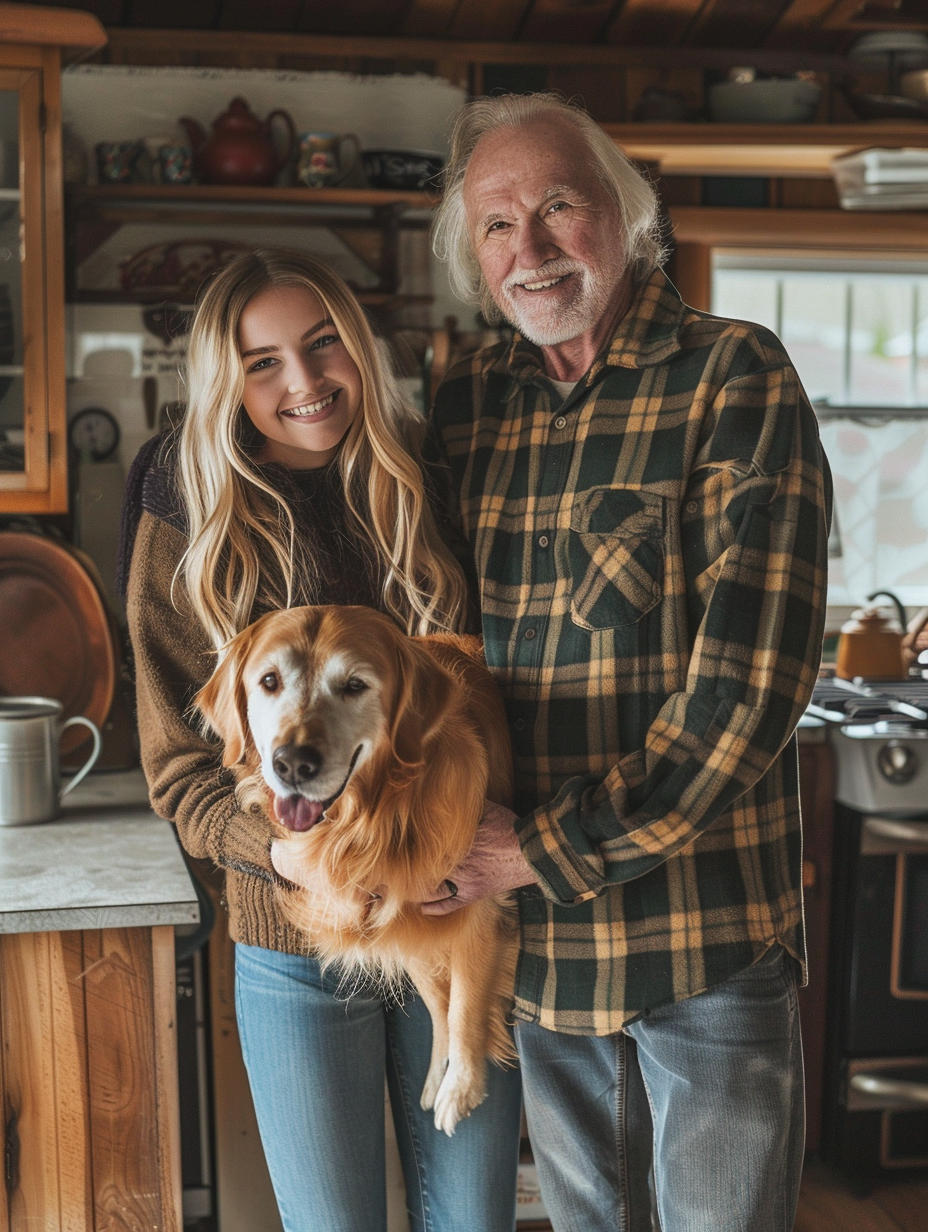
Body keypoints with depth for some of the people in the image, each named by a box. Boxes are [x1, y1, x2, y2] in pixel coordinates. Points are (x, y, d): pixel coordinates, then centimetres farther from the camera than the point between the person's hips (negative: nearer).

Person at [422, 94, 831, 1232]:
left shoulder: (735, 376, -9)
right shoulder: (466, 403, 6)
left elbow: (756, 669, -17)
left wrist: (556, 849, -16)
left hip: (708, 933, -4)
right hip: (532, 934, 5)